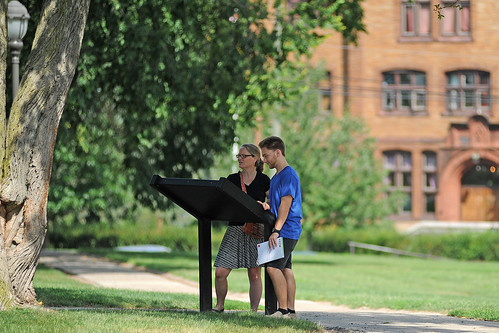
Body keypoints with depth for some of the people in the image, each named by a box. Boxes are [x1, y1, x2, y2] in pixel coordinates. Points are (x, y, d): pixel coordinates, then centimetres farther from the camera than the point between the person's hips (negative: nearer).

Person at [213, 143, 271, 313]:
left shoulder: (263, 180, 4)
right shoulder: (232, 179, 11)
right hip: (235, 229, 2)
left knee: (254, 274, -1)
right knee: (220, 272, -5)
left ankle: (254, 310, 6)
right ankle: (219, 305, 13)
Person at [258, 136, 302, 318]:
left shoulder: (288, 175, -12)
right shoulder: (276, 177, 19)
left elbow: (285, 205, -18)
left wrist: (276, 230, -22)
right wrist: (266, 206, 1)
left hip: (287, 231, -10)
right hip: (283, 232, 10)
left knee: (273, 267, -15)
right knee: (285, 269, 7)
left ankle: (284, 310, -14)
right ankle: (290, 310, 8)